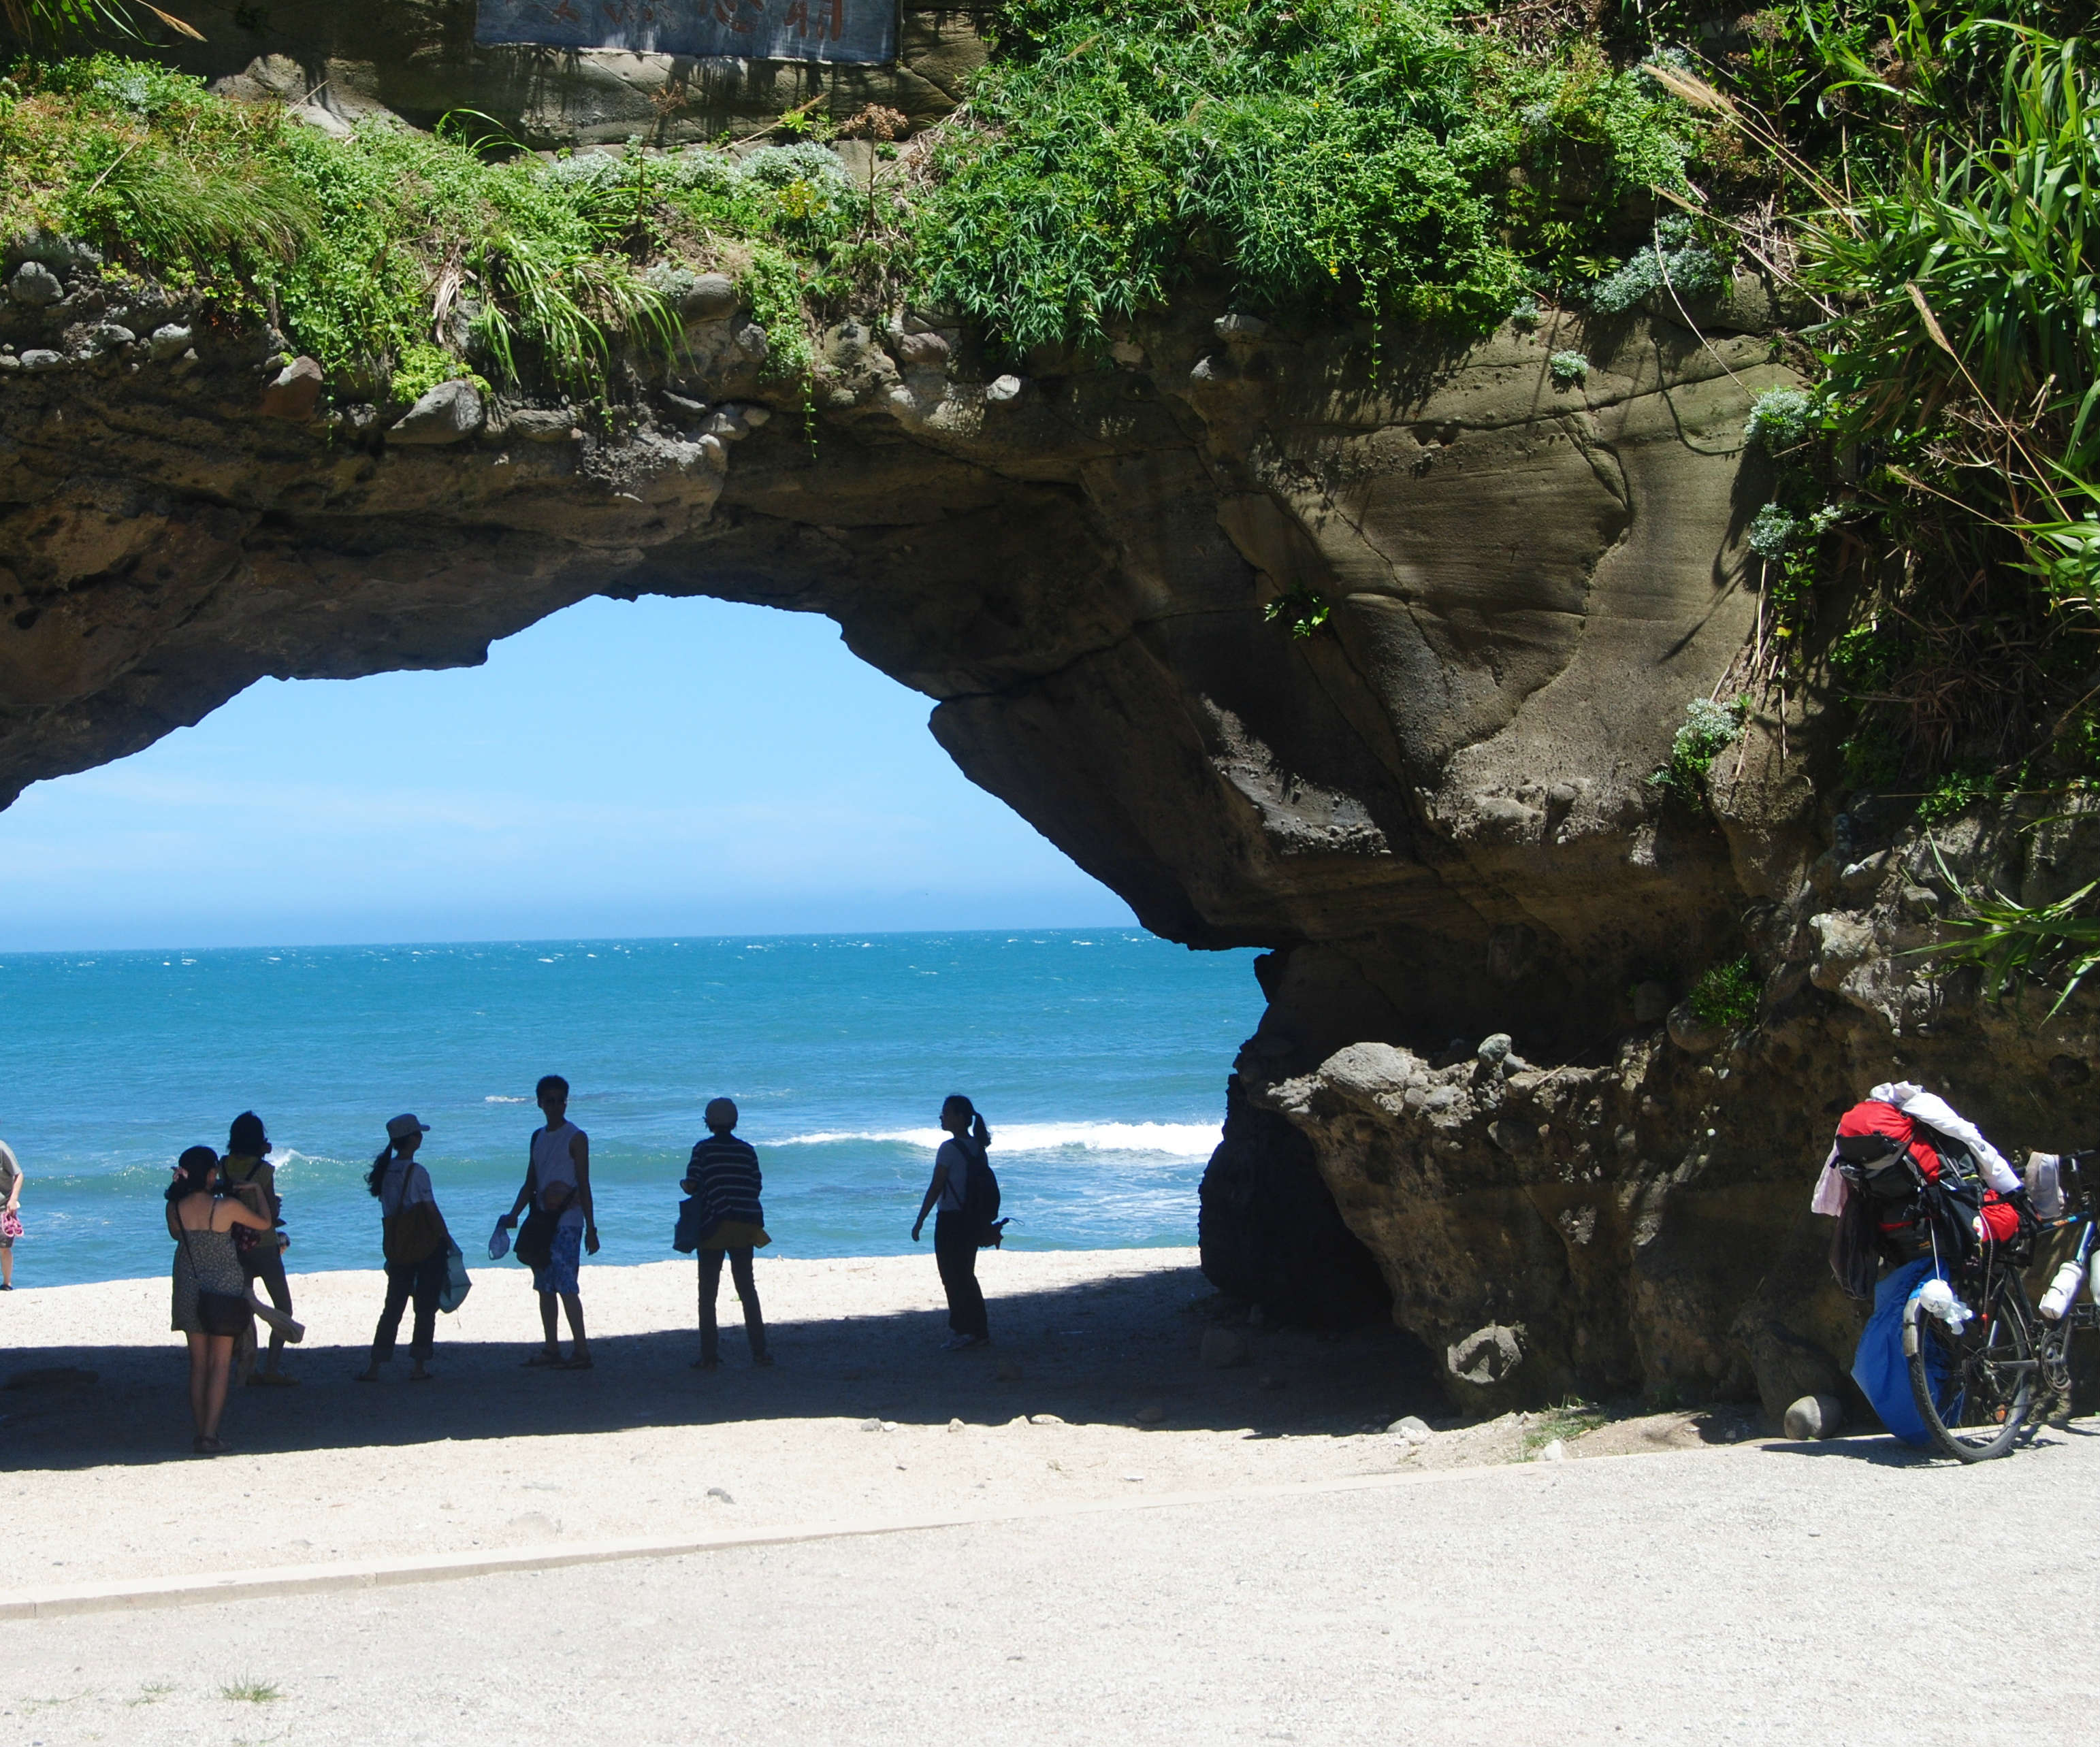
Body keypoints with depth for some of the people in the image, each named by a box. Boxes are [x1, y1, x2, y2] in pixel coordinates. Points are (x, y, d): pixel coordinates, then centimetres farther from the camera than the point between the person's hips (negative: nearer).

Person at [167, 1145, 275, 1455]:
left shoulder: (175, 1208, -6)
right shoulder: (227, 1207, -16)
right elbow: (264, 1223, 0)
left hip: (189, 1292, 4)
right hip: (224, 1289, -4)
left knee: (198, 1364, 13)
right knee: (220, 1364, 1)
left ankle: (200, 1432, 13)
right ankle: (210, 1435, -6)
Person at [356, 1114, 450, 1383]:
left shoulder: (385, 1170, 6)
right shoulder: (416, 1172, -13)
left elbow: (388, 1212, 11)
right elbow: (431, 1211, -12)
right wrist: (446, 1238, 0)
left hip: (397, 1247, 6)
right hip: (426, 1245, -6)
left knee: (393, 1306, 11)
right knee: (425, 1307, 3)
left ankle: (374, 1366, 8)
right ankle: (420, 1366, 4)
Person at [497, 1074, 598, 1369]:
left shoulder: (576, 1138, -4)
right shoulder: (538, 1137, 15)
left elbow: (584, 1186, -7)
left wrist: (591, 1229, -9)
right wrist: (513, 1215, 7)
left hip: (567, 1223, -7)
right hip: (542, 1221, 7)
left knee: (566, 1286, -13)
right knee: (545, 1287, 8)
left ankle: (581, 1350, -12)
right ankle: (552, 1349, 14)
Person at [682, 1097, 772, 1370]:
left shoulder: (703, 1149, -5)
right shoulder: (747, 1150, 4)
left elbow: (692, 1186, -11)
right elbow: (756, 1187, 5)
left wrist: (684, 1185, 10)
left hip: (713, 1226, -3)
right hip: (745, 1226, 3)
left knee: (708, 1292, 4)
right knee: (747, 1288, 13)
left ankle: (709, 1356, -1)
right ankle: (759, 1351, 10)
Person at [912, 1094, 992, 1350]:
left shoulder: (950, 1148, -16)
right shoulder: (977, 1147, 8)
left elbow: (935, 1188, -15)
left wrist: (920, 1221, -10)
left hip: (950, 1220, -8)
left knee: (953, 1278, 0)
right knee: (967, 1276, 16)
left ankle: (961, 1331, 1)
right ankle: (979, 1330, 17)